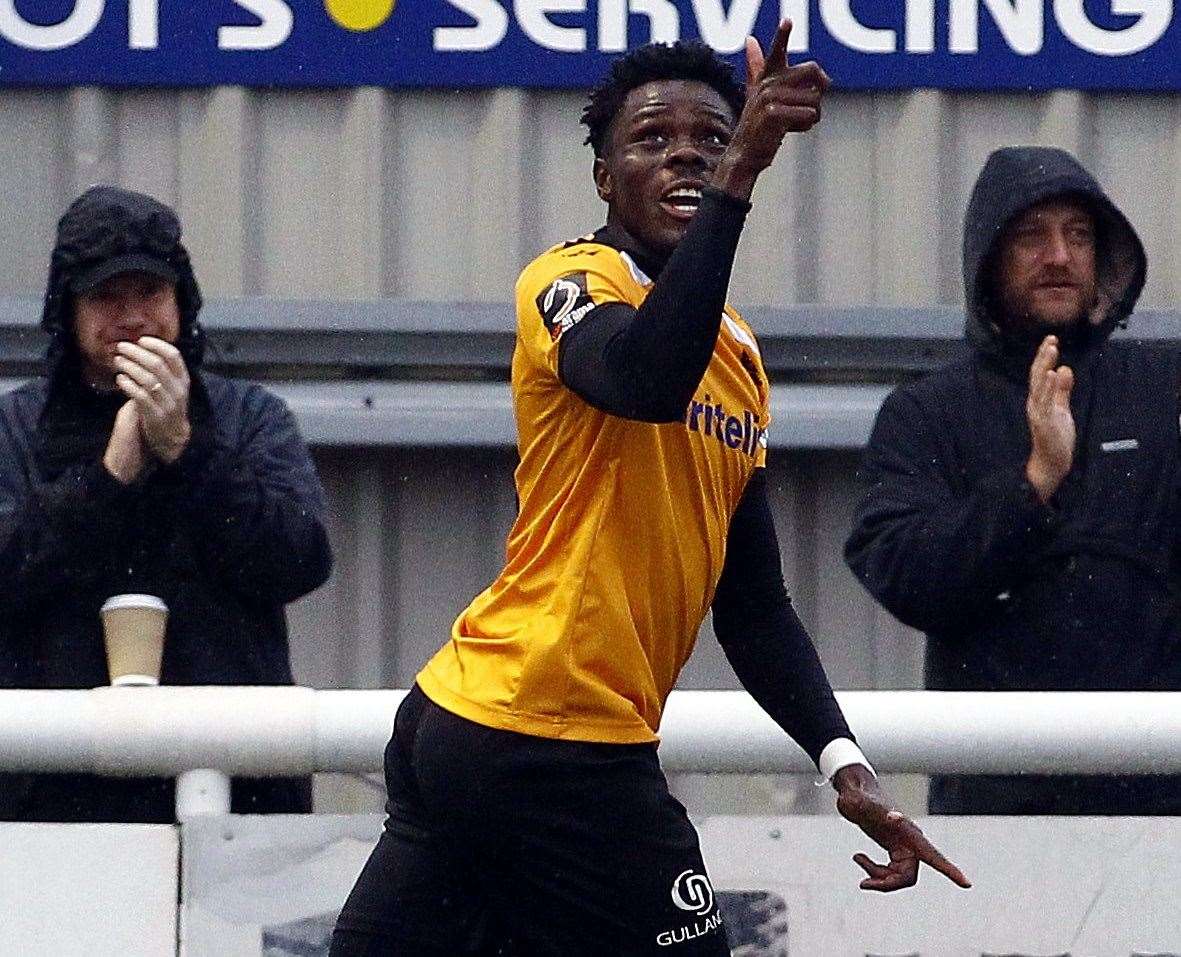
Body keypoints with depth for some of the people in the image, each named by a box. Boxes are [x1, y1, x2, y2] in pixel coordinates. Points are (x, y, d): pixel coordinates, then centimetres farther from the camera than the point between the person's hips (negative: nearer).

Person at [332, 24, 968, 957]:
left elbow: (753, 604, 19)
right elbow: (648, 378, -33)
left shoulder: (738, 351, 18)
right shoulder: (571, 285, -8)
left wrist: (846, 765, 7)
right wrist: (738, 181, -40)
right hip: (555, 752, -9)